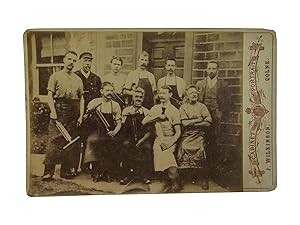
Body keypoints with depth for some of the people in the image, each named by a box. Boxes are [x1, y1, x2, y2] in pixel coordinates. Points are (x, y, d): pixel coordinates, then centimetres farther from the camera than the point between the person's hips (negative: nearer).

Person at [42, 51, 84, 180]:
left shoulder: (78, 80, 15)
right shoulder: (55, 76, 4)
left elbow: (81, 98, 14)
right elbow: (50, 96, -2)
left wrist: (81, 115, 4)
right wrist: (53, 112, -14)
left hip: (73, 113, 4)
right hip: (59, 111, -4)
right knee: (54, 140, -8)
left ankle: (66, 170, 14)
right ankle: (48, 171, -3)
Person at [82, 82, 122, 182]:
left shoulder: (115, 105, 10)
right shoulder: (94, 102, 6)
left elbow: (119, 122, 8)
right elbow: (85, 120, 7)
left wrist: (114, 132, -12)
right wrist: (89, 115, -16)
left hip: (110, 133, 1)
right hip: (96, 131, -1)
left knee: (113, 143, -26)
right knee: (92, 140, -29)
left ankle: (108, 172, -8)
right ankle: (96, 171, -14)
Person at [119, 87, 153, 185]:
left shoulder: (146, 112, 5)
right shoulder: (126, 111, 6)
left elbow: (149, 131, 3)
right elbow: (124, 130, 1)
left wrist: (142, 140, -13)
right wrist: (126, 118, -16)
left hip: (143, 138, 0)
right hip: (130, 137, 0)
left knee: (147, 147, -29)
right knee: (125, 145, -30)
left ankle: (145, 175, -9)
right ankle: (128, 174, -15)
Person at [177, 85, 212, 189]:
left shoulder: (202, 106, 9)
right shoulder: (183, 107, 9)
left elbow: (208, 122, -3)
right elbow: (184, 123, -5)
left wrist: (192, 123, -6)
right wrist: (199, 119, -5)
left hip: (199, 136, -1)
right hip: (187, 136, 1)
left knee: (201, 152, -22)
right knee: (183, 150, -21)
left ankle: (205, 179, -4)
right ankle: (193, 174, 3)